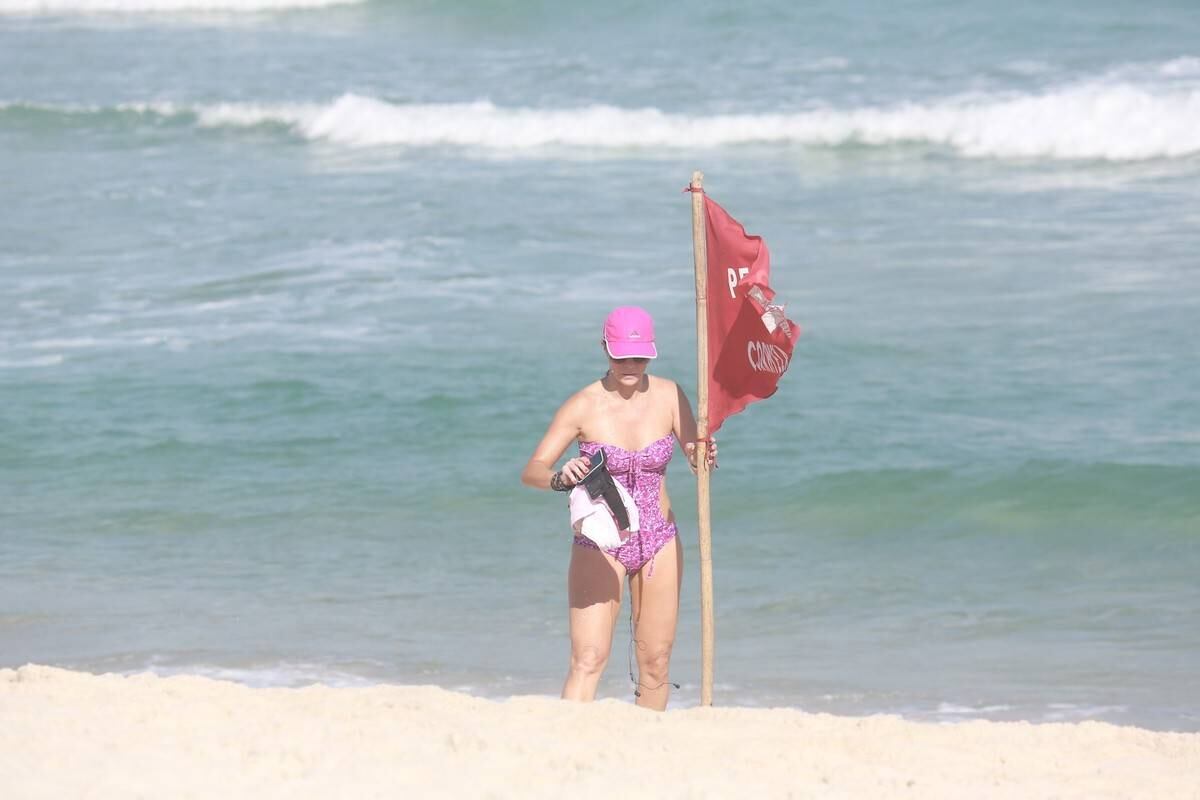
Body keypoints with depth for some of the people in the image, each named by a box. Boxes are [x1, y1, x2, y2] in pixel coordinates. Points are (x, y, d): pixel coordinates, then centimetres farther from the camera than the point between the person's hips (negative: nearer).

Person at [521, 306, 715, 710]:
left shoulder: (669, 396, -1)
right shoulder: (584, 405, -10)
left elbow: (697, 460, 1)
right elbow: (531, 470, -12)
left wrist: (704, 456, -23)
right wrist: (560, 478, -35)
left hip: (659, 542, 4)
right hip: (600, 543, -3)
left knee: (656, 663, 5)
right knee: (589, 658, -16)